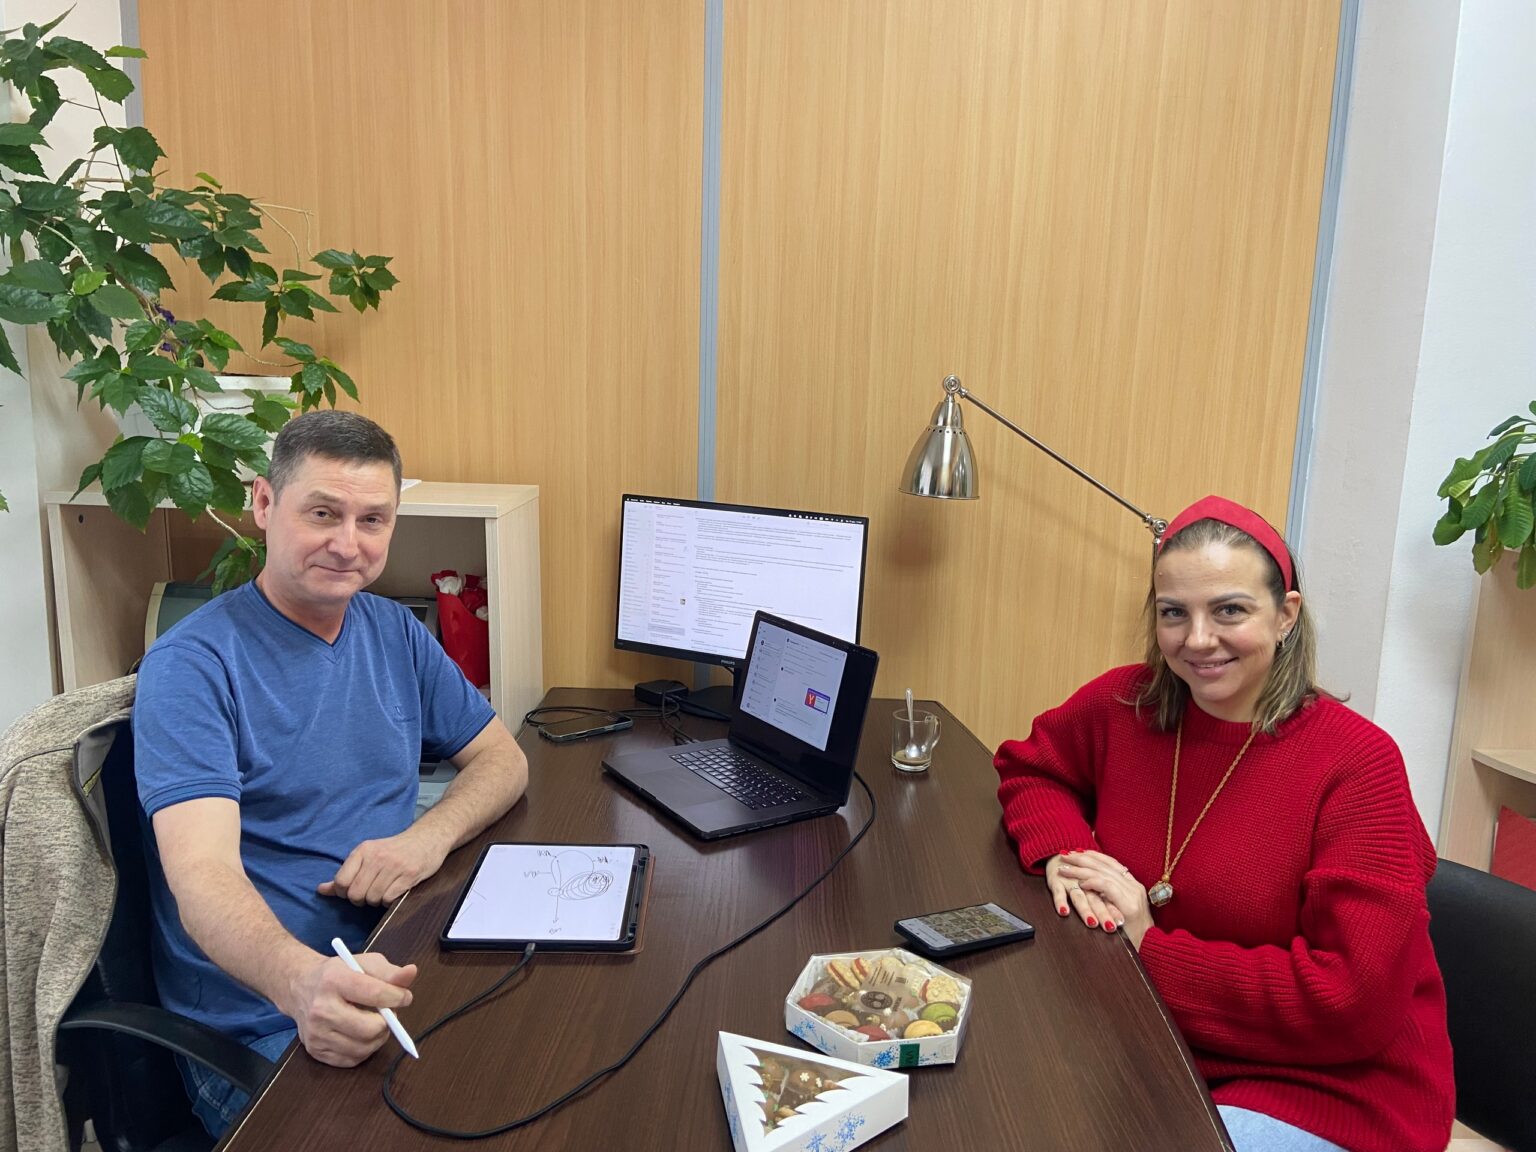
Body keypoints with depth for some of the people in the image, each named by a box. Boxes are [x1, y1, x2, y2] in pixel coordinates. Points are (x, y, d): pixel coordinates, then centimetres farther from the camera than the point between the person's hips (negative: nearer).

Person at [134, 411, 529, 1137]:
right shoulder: (192, 666, -11)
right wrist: (304, 983, -43)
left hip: (395, 976, 6)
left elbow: (501, 759, 11)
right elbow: (203, 878, -22)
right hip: (263, 1026, -5)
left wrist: (430, 835, -12)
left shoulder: (395, 633, 8)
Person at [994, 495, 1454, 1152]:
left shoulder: (1358, 765, -18)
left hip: (1326, 1090, -4)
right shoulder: (1124, 704, -5)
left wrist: (1151, 947, -18)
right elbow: (1027, 768, 14)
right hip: (1154, 1049, 4)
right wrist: (1062, 851, -7)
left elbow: (1350, 1003, -20)